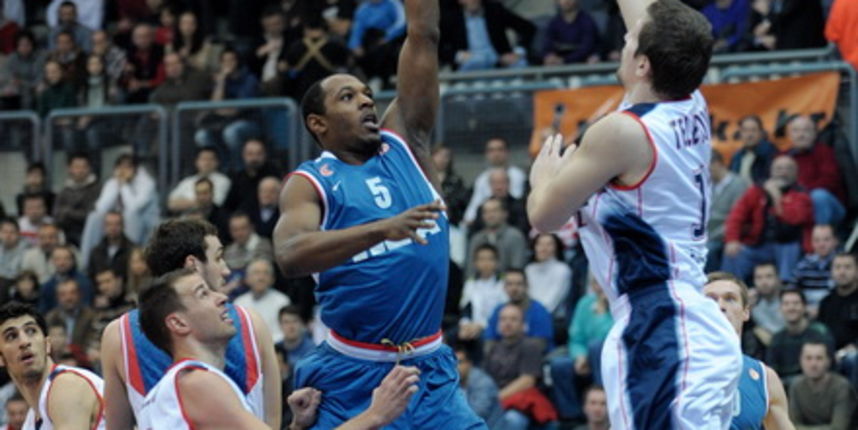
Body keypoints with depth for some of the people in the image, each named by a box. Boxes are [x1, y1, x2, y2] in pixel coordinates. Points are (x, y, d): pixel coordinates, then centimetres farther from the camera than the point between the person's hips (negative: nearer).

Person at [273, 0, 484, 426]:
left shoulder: (404, 145, 9)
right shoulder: (310, 183, -3)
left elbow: (423, 35, 5)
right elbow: (289, 256, -25)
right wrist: (382, 228, -35)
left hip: (431, 369, 4)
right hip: (352, 378, -4)